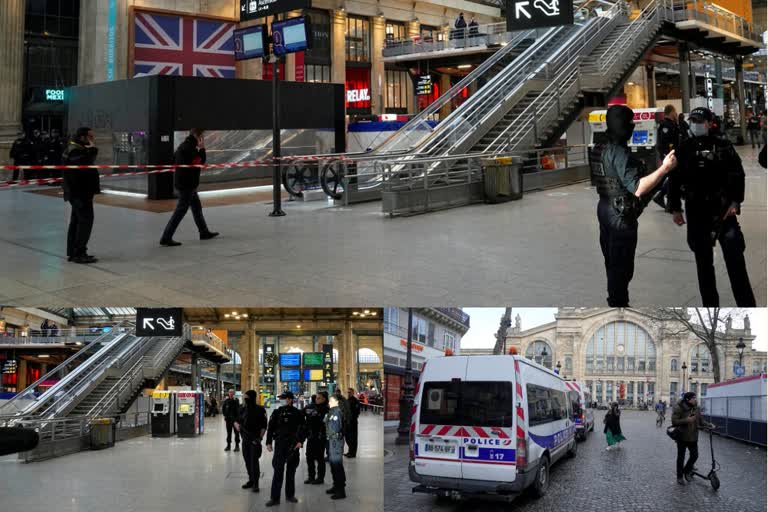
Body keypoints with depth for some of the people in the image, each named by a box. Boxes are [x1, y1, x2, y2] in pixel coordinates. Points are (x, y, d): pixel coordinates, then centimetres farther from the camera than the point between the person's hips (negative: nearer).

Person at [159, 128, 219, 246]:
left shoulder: (183, 145, 12)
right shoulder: (190, 147, -18)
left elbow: (174, 159, 20)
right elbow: (200, 162, -19)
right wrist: (202, 148, -9)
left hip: (184, 182, 11)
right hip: (187, 183, -11)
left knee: (197, 207, 21)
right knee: (181, 210, -8)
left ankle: (204, 232, 33)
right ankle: (166, 238, -8)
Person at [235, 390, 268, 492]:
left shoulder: (260, 410, -8)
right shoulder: (243, 409, 7)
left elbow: (264, 426, -7)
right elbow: (237, 420, 17)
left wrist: (260, 437, -16)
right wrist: (237, 425, -5)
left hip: (255, 439, -5)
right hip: (245, 439, 6)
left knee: (254, 461, -9)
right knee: (247, 460, 11)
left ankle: (255, 483, -4)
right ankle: (251, 480, 23)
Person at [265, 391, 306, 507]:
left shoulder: (297, 413, 0)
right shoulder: (277, 413, 3)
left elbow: (303, 428, 3)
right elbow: (270, 428, 4)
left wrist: (300, 441, -8)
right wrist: (269, 442, -2)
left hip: (293, 445, 0)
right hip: (280, 444, 0)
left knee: (291, 471, 10)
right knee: (278, 471, -5)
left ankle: (290, 494, 22)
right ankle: (275, 497, -4)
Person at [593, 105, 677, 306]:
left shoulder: (607, 149, 7)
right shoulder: (620, 153, -23)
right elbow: (637, 188, -34)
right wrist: (664, 168, -36)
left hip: (607, 209, 10)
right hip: (621, 216, -10)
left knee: (613, 261, 20)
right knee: (622, 266, -1)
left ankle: (615, 301, 32)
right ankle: (619, 303, 7)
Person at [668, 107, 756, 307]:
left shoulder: (723, 146, 0)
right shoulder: (683, 150, 5)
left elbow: (737, 174, 0)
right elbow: (674, 180, 7)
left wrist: (735, 201, -10)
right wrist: (675, 208, 4)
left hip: (723, 208, -2)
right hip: (696, 211, 2)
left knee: (735, 258, -8)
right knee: (703, 260, 9)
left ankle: (746, 305, -3)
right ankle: (710, 304, 19)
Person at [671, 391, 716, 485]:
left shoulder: (696, 409, 2)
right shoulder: (679, 408, -15)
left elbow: (701, 421, 7)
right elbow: (674, 421, -19)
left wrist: (709, 425, -10)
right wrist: (686, 420, -29)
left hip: (693, 437, 5)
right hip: (682, 437, -5)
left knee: (694, 455, 6)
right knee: (681, 457, 6)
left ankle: (687, 471, 31)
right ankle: (680, 476, 20)